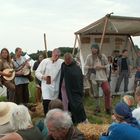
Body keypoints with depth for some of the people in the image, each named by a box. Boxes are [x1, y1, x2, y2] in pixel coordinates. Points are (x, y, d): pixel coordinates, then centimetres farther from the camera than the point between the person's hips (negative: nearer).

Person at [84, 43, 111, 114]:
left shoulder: (102, 56, -2)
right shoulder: (89, 57, -3)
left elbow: (107, 65, 4)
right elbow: (85, 66, 0)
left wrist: (101, 67, -13)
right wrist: (92, 67, -14)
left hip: (103, 77, 0)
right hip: (94, 77, 0)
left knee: (107, 91, -6)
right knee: (96, 94, 9)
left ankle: (108, 108, 10)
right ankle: (97, 108, 23)